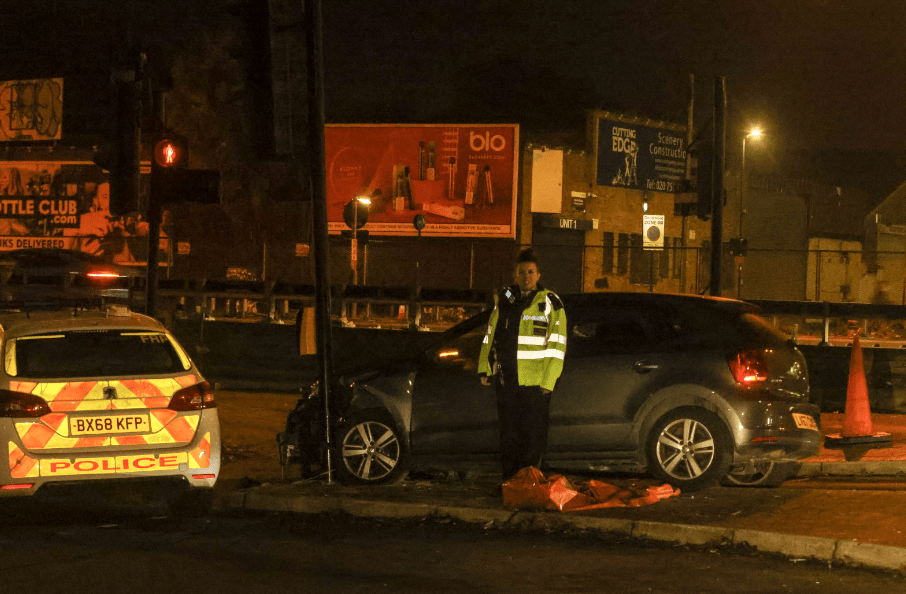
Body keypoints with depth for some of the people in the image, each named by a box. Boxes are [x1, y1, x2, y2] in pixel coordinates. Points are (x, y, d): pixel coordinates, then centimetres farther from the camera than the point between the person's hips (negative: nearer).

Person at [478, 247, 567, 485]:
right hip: (506, 380, 4)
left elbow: (557, 345, -2)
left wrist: (548, 380, -8)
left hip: (535, 383, -4)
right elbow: (490, 336, 19)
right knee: (509, 435, 8)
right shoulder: (504, 301, 12)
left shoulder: (550, 303, 1)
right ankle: (509, 481, 15)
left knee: (533, 436, -2)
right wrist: (485, 368, 11)